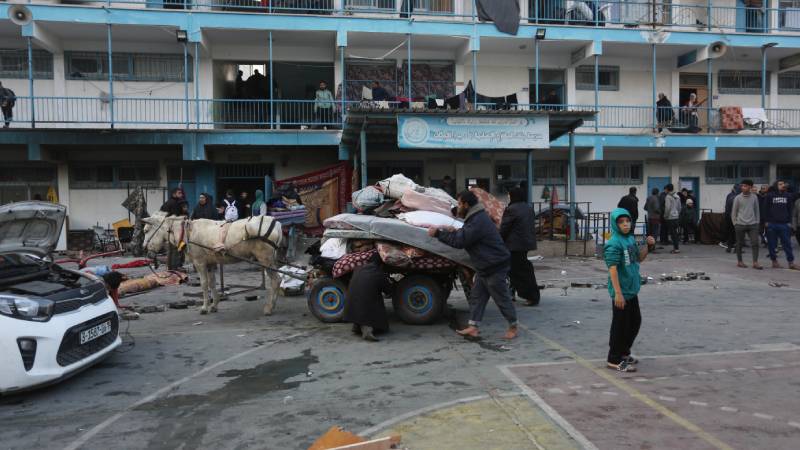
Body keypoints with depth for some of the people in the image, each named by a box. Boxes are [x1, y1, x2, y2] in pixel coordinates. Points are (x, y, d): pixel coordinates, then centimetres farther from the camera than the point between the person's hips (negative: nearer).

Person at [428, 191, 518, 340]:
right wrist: (454, 232, 2)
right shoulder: (476, 217, 12)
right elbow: (466, 236, 20)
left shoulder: (478, 221, -23)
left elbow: (460, 241, -25)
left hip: (495, 267, -11)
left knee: (502, 298, 2)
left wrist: (438, 233, -18)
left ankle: (513, 327, 16)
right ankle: (473, 327, 15)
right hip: (485, 267, 11)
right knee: (476, 296, 11)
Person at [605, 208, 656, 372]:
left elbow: (639, 259, 20)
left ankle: (624, 352, 35)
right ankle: (614, 359, 12)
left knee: (635, 321, 19)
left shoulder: (631, 239, 7)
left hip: (632, 290, 9)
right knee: (620, 325, 0)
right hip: (621, 292, -9)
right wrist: (618, 293, -25)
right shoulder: (614, 244, -19)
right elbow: (613, 269, -23)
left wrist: (649, 246, 3)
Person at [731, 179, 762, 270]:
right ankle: (740, 262, 16)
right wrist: (735, 223, 2)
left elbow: (757, 210, 12)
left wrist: (757, 221, 8)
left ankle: (755, 263, -7)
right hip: (740, 224, -1)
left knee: (755, 243, -7)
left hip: (752, 224, 1)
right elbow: (734, 212, 4)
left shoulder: (754, 197, 5)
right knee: (740, 244, 5)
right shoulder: (738, 198, -1)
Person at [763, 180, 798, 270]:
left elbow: (790, 210, 12)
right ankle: (774, 261, 13)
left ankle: (791, 262, 4)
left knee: (787, 243, 1)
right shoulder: (770, 195, 1)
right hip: (772, 224, -2)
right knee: (772, 244, 3)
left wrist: (789, 221, 5)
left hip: (784, 224, 2)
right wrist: (766, 221, -4)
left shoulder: (788, 196, 9)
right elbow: (766, 209, 1)